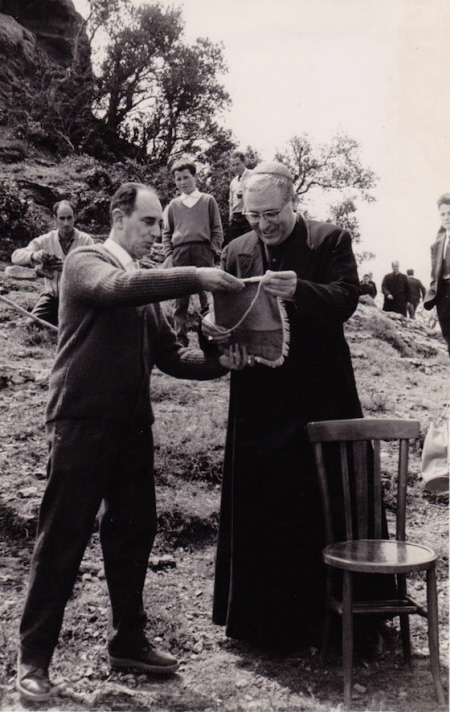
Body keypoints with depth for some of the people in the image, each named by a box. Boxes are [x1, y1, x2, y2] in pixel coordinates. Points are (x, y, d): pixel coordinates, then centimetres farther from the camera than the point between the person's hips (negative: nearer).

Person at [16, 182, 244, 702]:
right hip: (82, 423, -7)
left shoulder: (147, 285, 18)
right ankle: (33, 658, 12)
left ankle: (127, 641, 27)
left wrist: (219, 361, -2)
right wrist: (194, 277, -27)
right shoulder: (85, 262, -2)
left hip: (133, 426, 7)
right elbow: (116, 288, -25)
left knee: (133, 534, 12)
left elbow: (170, 355, 13)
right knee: (62, 540, -1)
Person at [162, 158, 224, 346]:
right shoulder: (173, 205, 17)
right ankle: (181, 337, 8)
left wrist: (214, 250, -4)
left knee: (207, 295, -3)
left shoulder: (208, 201, 11)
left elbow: (217, 230, 9)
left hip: (203, 250, -2)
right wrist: (169, 254, 3)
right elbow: (167, 233, 16)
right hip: (179, 252, 2)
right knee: (181, 298, 3)